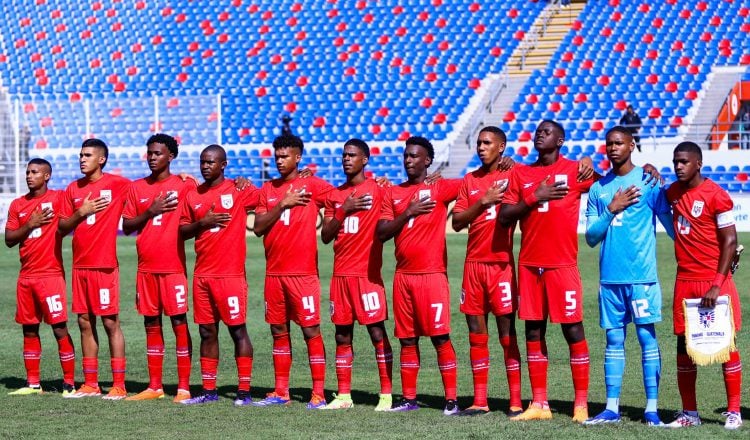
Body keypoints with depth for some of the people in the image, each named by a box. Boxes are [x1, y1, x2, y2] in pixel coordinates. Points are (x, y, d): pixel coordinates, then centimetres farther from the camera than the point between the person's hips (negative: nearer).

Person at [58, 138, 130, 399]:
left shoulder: (118, 185, -4)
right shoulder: (73, 189, 12)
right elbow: (62, 228, 11)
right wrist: (81, 212, -6)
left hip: (105, 265, -6)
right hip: (80, 265, 6)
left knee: (110, 322, -5)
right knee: (85, 322, 7)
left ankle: (118, 385, -3)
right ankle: (90, 384, 13)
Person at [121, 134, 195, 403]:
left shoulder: (184, 185, 0)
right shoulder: (137, 188, 12)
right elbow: (126, 227, 9)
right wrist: (150, 212, -5)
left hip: (174, 266, -4)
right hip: (146, 267, 4)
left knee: (179, 322, -5)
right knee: (151, 325, 7)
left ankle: (184, 387, -3)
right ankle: (154, 386, 12)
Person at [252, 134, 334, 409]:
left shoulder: (312, 186, -2)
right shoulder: (268, 189, 11)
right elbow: (258, 227, 2)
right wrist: (283, 204, -7)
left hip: (303, 272, -5)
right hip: (274, 272, 5)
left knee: (311, 330, -5)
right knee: (279, 331, 9)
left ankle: (318, 393, -3)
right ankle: (280, 392, 16)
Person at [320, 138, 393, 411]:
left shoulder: (377, 189, -2)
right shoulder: (335, 195, 14)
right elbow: (325, 236, 8)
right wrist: (344, 210, -5)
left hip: (367, 273, -6)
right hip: (340, 274, 6)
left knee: (377, 332, -6)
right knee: (342, 335, 7)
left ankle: (386, 394, -4)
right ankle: (343, 396, 12)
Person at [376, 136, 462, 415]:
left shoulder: (439, 188, 0)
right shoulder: (393, 193, 11)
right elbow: (381, 233, 3)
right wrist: (408, 213, -10)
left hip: (432, 274, -5)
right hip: (403, 275, 5)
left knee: (440, 337, -7)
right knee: (407, 339, 9)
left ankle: (451, 399, -5)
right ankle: (409, 399, 15)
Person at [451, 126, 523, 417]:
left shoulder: (511, 175, 1)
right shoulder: (470, 180, 12)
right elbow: (457, 222, 4)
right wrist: (483, 202, -9)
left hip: (501, 263, -4)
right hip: (474, 263, 4)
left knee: (507, 332, -4)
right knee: (476, 334, 6)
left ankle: (516, 401, -2)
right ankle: (480, 401, 10)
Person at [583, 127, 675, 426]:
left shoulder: (648, 181, 0)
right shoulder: (598, 189, 12)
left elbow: (670, 224, 1)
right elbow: (591, 238, 8)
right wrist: (612, 209, -5)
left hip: (641, 275, -4)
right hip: (609, 277, 4)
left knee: (647, 337, -3)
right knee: (614, 341, 7)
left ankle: (651, 409, -1)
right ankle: (611, 408, 9)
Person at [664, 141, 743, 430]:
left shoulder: (716, 196, -9)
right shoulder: (673, 193, 9)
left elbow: (730, 241, -11)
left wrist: (717, 284, -17)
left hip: (715, 280, -6)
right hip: (684, 281, 6)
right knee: (683, 345, 5)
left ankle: (733, 412, 3)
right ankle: (689, 413, 12)